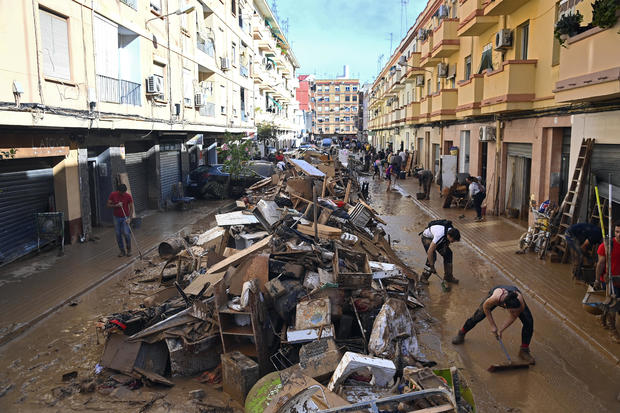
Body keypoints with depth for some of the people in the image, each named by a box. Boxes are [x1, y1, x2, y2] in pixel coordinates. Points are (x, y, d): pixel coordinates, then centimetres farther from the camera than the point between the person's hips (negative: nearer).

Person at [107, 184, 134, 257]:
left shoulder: (128, 196, -11)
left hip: (125, 218, -2)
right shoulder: (113, 195, -7)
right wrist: (116, 205, -21)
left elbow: (131, 208, -8)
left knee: (126, 233, -11)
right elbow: (108, 205, -2)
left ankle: (129, 250, 9)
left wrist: (129, 218, -19)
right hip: (117, 217, 2)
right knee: (118, 234, 4)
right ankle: (122, 251, 16)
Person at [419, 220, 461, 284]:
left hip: (435, 237, 7)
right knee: (433, 256, -22)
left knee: (448, 253, -5)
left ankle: (448, 276, 8)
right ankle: (424, 278, -6)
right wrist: (432, 266, -31)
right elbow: (429, 251, -38)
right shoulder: (440, 235, -43)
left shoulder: (452, 232, -23)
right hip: (427, 237, -7)